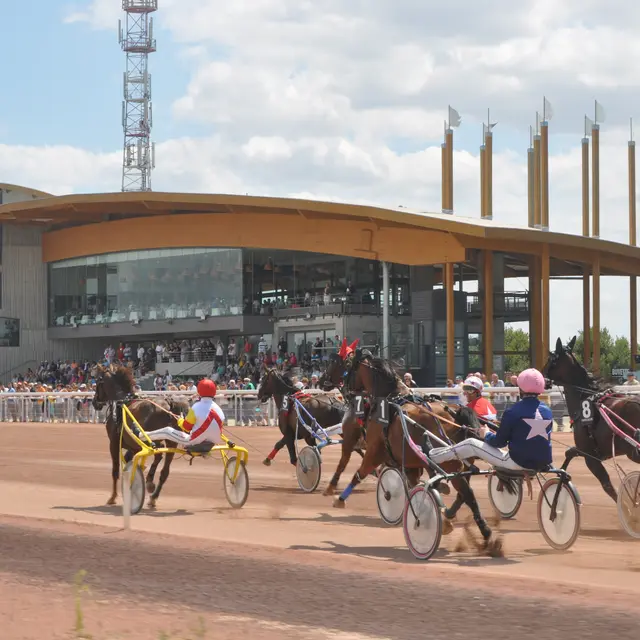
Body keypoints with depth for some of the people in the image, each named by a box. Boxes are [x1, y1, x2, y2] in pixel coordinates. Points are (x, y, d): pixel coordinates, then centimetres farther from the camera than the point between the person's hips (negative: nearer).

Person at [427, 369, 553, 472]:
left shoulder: (513, 411, -12)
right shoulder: (548, 411, 4)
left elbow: (499, 442, -6)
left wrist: (486, 434, 17)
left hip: (518, 462, -6)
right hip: (542, 463, 6)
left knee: (471, 444, 10)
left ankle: (431, 457, 23)